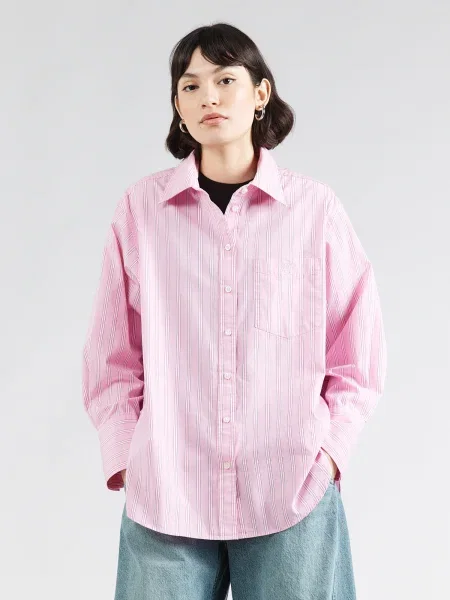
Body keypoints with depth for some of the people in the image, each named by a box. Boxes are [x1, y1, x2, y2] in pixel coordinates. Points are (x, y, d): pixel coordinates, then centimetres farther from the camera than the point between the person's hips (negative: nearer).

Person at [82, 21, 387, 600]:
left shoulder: (315, 207, 0)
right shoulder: (141, 207, 0)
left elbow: (357, 354, 6)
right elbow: (113, 356, 6)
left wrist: (330, 449, -3)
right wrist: (124, 456, -1)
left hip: (292, 494, 0)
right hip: (164, 498, 0)